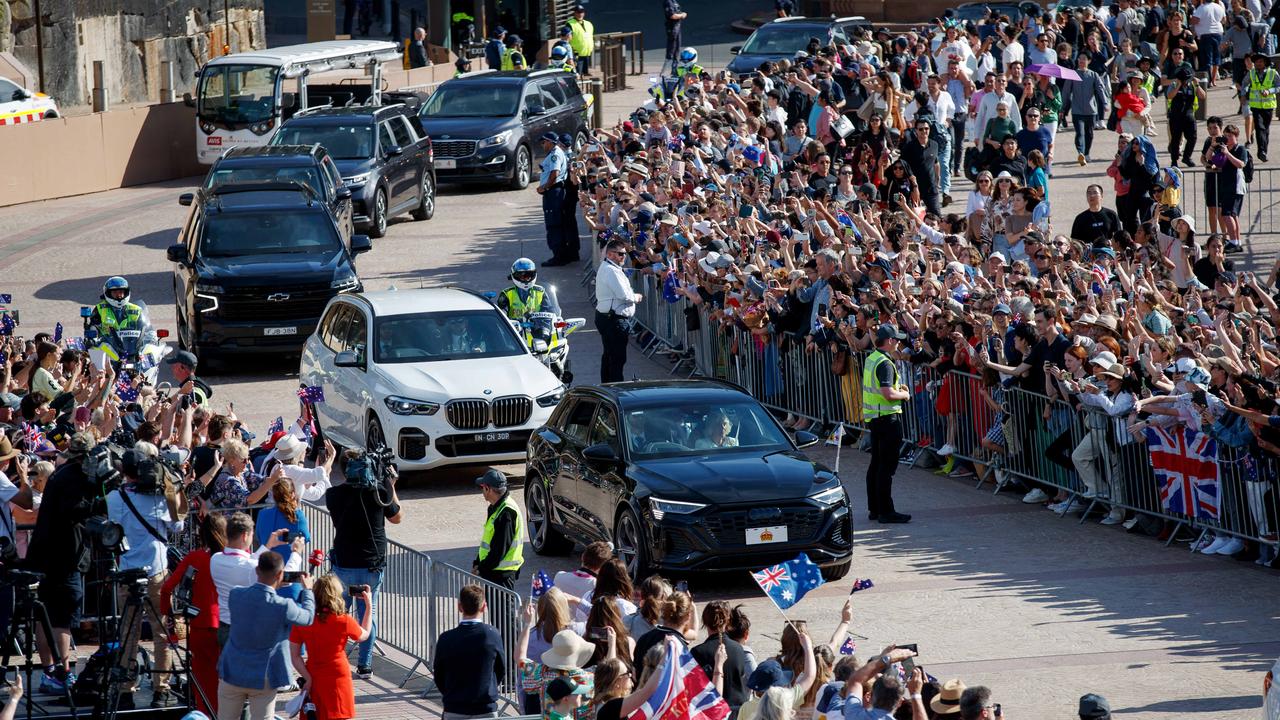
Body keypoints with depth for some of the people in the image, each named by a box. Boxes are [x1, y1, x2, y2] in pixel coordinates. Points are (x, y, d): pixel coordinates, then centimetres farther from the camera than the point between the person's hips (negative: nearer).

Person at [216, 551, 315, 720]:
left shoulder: (236, 596, -10)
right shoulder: (283, 607, -20)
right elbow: (308, 616, 1)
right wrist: (307, 590, 18)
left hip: (232, 673, 3)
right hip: (263, 679, -3)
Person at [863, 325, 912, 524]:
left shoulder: (871, 359, 11)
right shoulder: (885, 364, -19)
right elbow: (888, 394, -26)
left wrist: (897, 388, 15)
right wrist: (904, 395, -8)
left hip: (873, 417, 10)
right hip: (888, 417, -10)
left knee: (876, 464, 15)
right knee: (887, 466, -7)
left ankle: (874, 508, 20)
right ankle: (885, 511, -6)